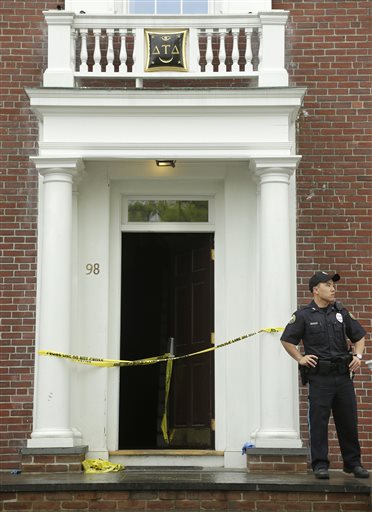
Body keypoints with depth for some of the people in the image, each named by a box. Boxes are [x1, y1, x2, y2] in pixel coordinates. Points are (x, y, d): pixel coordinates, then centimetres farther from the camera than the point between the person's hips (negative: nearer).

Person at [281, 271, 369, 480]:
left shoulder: (341, 312, 11)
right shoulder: (304, 315, -1)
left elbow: (359, 336, 19)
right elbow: (287, 340, 5)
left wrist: (358, 356, 4)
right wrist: (300, 359, -4)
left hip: (343, 375, 4)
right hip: (319, 376, -4)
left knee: (349, 421, 9)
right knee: (319, 421, -2)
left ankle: (353, 463, 21)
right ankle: (320, 464, 6)